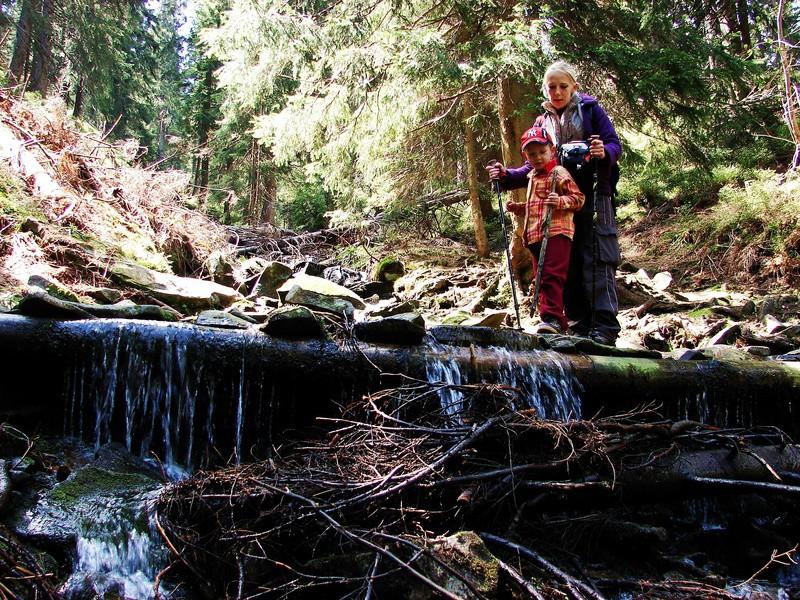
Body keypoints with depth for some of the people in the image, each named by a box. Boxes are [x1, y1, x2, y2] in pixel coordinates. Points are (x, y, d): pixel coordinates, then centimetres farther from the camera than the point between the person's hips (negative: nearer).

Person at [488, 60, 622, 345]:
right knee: (568, 263, 1)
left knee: (596, 259, -12)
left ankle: (605, 327, -14)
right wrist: (507, 176, 0)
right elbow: (535, 166, 15)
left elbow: (615, 144, 1)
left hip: (593, 196, -4)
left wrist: (604, 152, -22)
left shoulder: (590, 109, 6)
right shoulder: (542, 123, 16)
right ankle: (580, 325, 6)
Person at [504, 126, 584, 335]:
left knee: (552, 275, -16)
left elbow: (578, 198, -10)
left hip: (556, 232, -9)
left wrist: (561, 201, -26)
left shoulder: (559, 173, -4)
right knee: (541, 277, 10)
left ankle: (552, 318, -17)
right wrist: (518, 207, 20)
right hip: (536, 235, 9)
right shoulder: (532, 177, 23)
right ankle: (559, 322, 17)